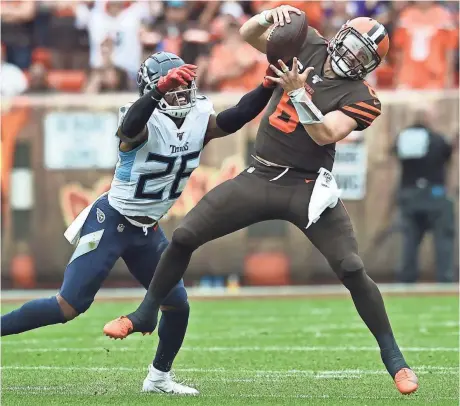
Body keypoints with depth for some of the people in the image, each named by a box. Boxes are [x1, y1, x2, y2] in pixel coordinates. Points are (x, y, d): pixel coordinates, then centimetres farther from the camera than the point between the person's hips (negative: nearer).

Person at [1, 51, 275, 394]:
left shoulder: (200, 122, -3)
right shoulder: (147, 124, -23)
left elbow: (239, 116, -14)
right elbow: (130, 128, -47)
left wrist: (269, 86, -29)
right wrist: (160, 90, -61)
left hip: (148, 230, 7)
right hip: (111, 223, -7)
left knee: (178, 306, 8)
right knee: (70, 306, -10)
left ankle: (159, 377, 27)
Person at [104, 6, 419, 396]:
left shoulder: (361, 97, -9)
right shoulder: (306, 47, 4)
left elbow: (325, 134, -22)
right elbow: (248, 33, 6)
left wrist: (299, 93, -31)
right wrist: (273, 14, -13)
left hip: (307, 188, -4)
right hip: (259, 177, 4)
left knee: (352, 270, -15)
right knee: (184, 237, -1)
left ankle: (393, 357, 1)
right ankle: (145, 315, 19)